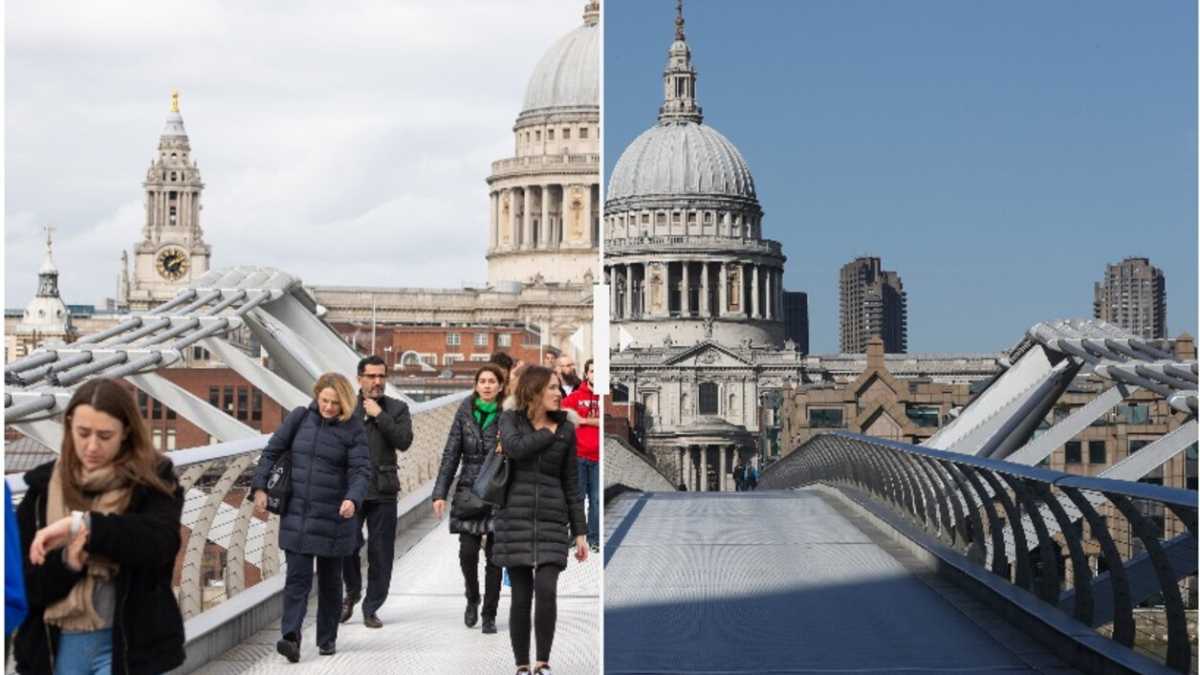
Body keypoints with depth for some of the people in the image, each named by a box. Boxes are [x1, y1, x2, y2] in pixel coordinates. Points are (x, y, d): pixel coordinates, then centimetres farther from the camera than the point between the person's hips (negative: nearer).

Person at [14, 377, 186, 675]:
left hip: (129, 645, -3)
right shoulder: (44, 486, 5)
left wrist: (81, 523, -27)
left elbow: (161, 541, -22)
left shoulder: (152, 482, -3)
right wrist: (66, 562, -17)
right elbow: (21, 581, 3)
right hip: (59, 646, 3)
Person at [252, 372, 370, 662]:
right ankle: (291, 637, -16)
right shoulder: (300, 418, 1)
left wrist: (353, 499, -30)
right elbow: (272, 452, 8)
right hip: (296, 516, 1)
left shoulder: (353, 429, -5)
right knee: (297, 577, -8)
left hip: (333, 519, -1)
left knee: (330, 581, 10)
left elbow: (361, 470, -11)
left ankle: (327, 638, 23)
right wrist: (260, 487, 0)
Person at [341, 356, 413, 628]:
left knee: (381, 552, 3)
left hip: (382, 492, 1)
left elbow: (404, 441, -8)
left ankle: (371, 608, 15)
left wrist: (379, 415, -11)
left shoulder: (397, 409, 7)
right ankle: (352, 591, 16)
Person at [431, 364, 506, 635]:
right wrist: (440, 493, 1)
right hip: (469, 491, 1)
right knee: (467, 552, -6)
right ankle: (472, 599, 21)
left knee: (494, 556, 0)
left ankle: (489, 614, 12)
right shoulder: (465, 412, 4)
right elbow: (451, 454, 5)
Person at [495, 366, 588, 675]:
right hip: (515, 519, -1)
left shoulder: (566, 430, 7)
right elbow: (515, 447, -20)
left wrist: (580, 532, 4)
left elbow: (571, 484, 8)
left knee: (546, 590, -15)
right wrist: (550, 432, -8)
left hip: (552, 521, 1)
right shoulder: (511, 419, 3)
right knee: (521, 597, 0)